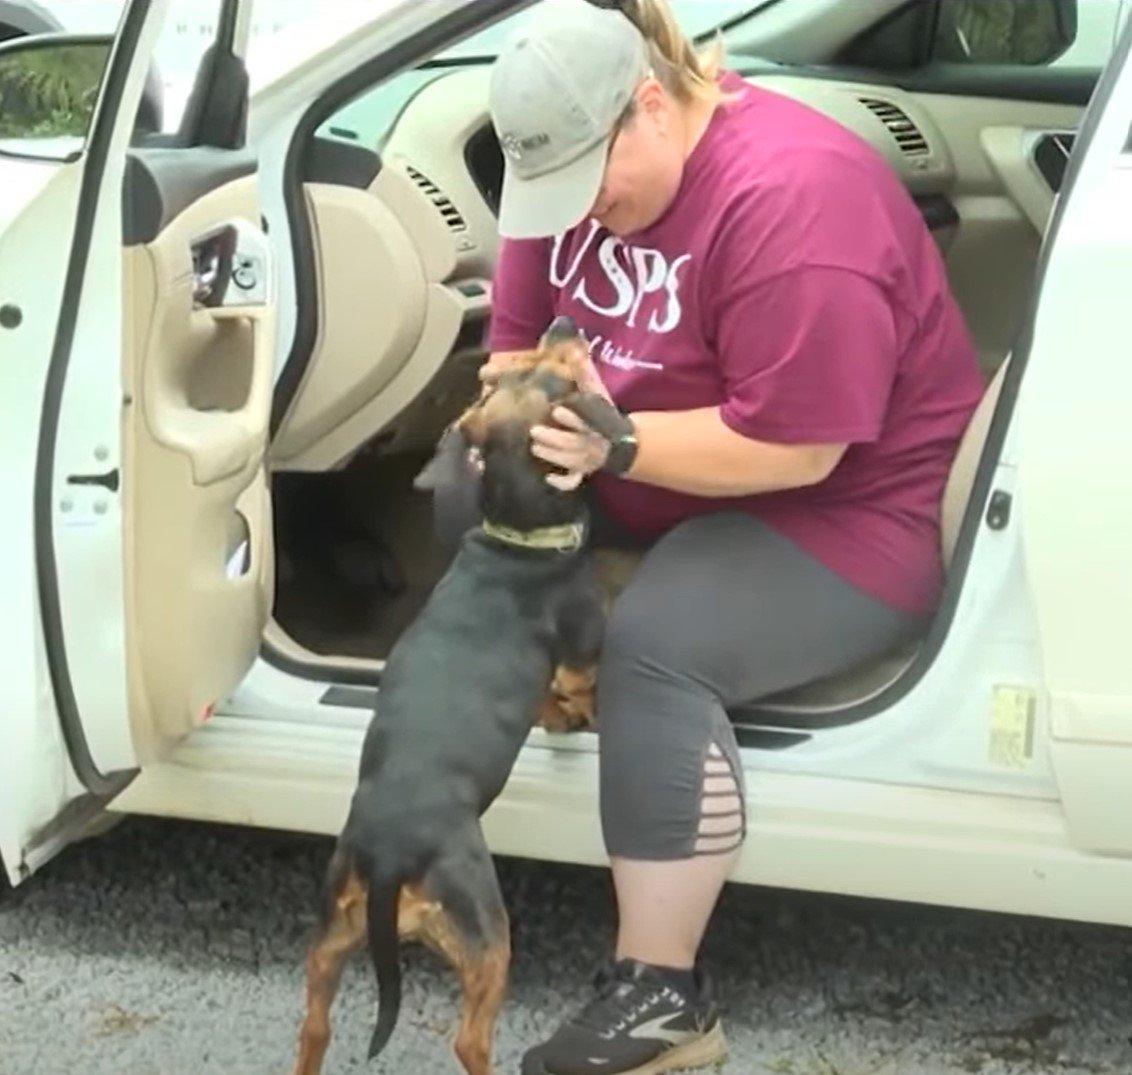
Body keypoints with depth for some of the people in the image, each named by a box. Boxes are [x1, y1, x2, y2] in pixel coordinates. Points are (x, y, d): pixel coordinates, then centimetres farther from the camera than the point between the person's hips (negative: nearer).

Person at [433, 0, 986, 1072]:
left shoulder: (791, 195, -29)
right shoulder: (583, 163, -3)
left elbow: (795, 448, -31)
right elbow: (518, 336, 4)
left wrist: (612, 445, -33)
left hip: (846, 510, -9)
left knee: (653, 643, -31)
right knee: (468, 507, -3)